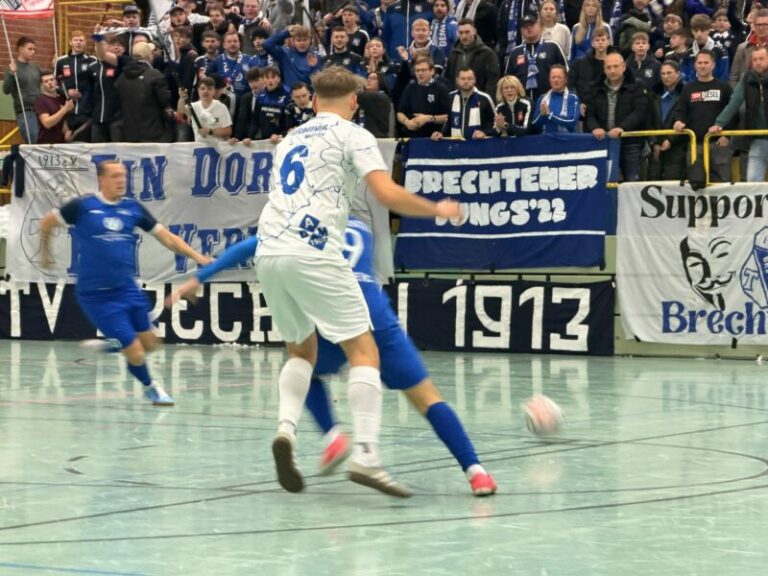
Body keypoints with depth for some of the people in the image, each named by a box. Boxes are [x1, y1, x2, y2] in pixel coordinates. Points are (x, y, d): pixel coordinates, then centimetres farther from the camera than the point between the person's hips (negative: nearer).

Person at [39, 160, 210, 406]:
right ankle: (150, 387, 25)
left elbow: (166, 237, 3)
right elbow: (47, 223, 4)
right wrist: (46, 254, 12)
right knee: (136, 353, -5)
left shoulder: (133, 208, 1)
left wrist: (198, 257, -6)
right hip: (96, 295, -5)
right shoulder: (82, 206, -10)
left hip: (127, 289, 5)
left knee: (149, 344, 9)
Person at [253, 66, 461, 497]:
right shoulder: (352, 135, 5)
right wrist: (438, 210, 8)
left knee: (303, 349, 23)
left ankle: (287, 427, -1)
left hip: (268, 252, 7)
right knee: (364, 350, -2)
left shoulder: (290, 139, 26)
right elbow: (388, 194, -7)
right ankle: (365, 455, -17)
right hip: (312, 253, -6)